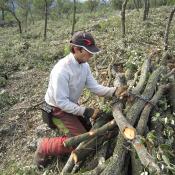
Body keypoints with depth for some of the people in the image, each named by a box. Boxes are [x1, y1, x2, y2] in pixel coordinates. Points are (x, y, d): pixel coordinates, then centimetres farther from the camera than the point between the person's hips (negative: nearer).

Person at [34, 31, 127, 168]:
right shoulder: (62, 70, -34)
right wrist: (84, 111, -29)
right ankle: (45, 148, 1)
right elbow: (61, 102, -30)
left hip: (72, 104, 9)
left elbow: (94, 87, -9)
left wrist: (114, 91, -24)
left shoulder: (84, 64, -8)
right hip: (58, 108, -8)